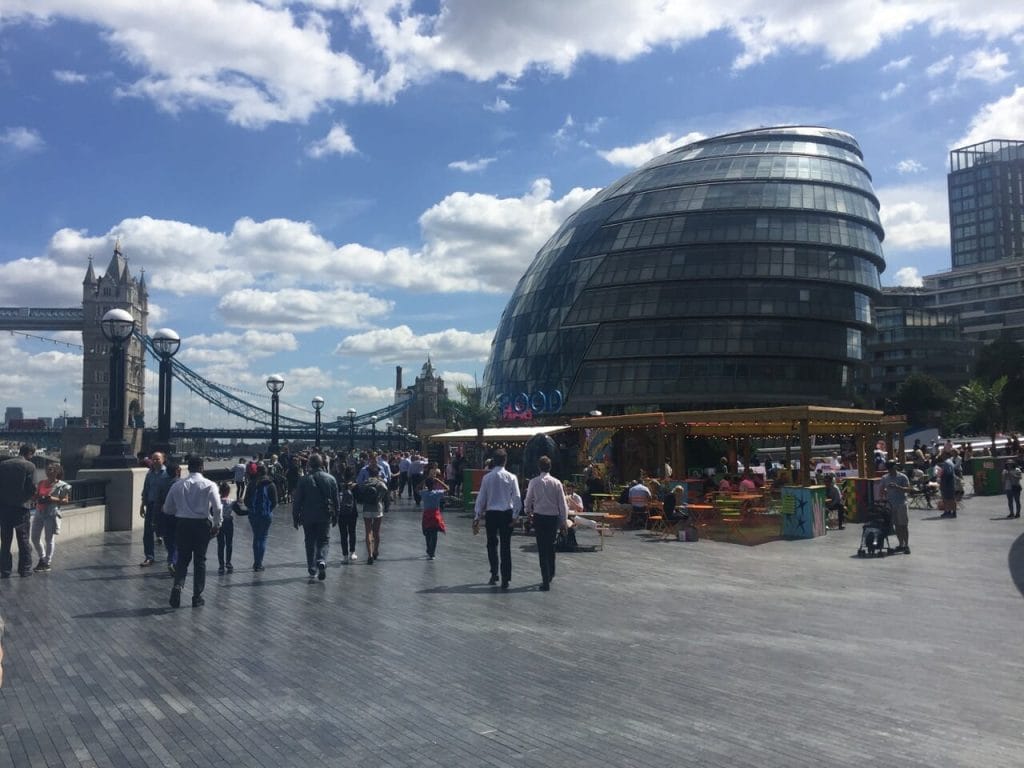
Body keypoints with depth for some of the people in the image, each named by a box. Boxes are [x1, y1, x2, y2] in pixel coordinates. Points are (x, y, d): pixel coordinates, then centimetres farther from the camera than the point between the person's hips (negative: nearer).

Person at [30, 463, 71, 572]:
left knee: (49, 539, 0)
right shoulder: (41, 483, 9)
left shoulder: (61, 485, -6)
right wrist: (38, 498, -8)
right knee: (35, 538, 9)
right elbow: (36, 496, 16)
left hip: (51, 514, -6)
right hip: (38, 513, 6)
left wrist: (53, 499, -22)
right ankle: (42, 558, 29)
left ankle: (47, 562, 11)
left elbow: (65, 500, -7)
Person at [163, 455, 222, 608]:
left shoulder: (177, 485, 1)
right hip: (202, 524, -1)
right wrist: (217, 525, -2)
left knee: (182, 558, 14)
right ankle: (197, 596, 14)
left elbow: (167, 508, 7)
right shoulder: (209, 485, -8)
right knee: (200, 560, 10)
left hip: (182, 524, 2)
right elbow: (217, 508, -15)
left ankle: (178, 585, -11)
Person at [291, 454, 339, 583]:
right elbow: (336, 500, 4)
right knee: (324, 540, 12)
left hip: (308, 517, -1)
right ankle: (322, 561, -15)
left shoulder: (304, 480, -6)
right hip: (325, 516, 1)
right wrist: (335, 516, 13)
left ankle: (312, 571, 9)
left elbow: (297, 501, -4)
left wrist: (295, 518, 4)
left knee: (310, 543, 9)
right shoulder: (330, 479, 0)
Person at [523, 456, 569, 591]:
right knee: (551, 547, 20)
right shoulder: (556, 482, -3)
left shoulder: (534, 482, -6)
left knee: (542, 549, 1)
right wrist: (564, 521, 6)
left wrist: (528, 511, 25)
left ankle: (546, 581, -2)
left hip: (539, 517, -2)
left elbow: (528, 500, 3)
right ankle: (550, 574, 32)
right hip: (554, 517, 2)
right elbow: (562, 503, -2)